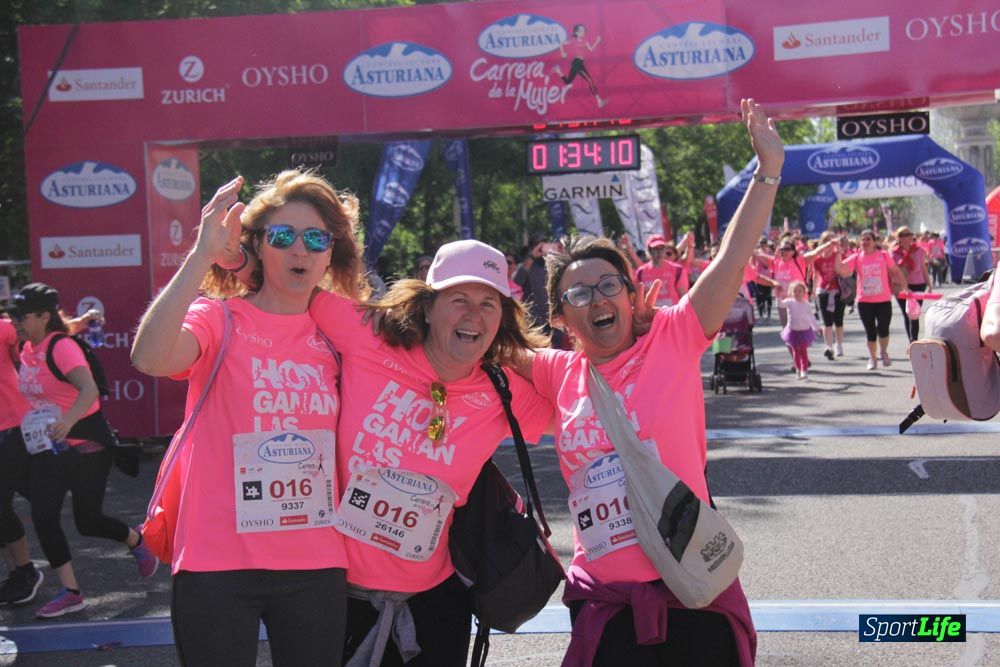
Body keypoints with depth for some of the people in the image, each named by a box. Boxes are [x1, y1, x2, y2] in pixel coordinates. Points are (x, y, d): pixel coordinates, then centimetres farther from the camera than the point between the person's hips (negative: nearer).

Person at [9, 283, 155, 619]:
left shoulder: (61, 347, -20)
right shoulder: (27, 349, 5)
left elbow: (89, 390, -35)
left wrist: (67, 421, -51)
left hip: (86, 445, -7)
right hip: (48, 449, 7)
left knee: (87, 521, -2)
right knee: (43, 516, -4)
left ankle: (137, 541, 29)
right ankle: (71, 592, 4)